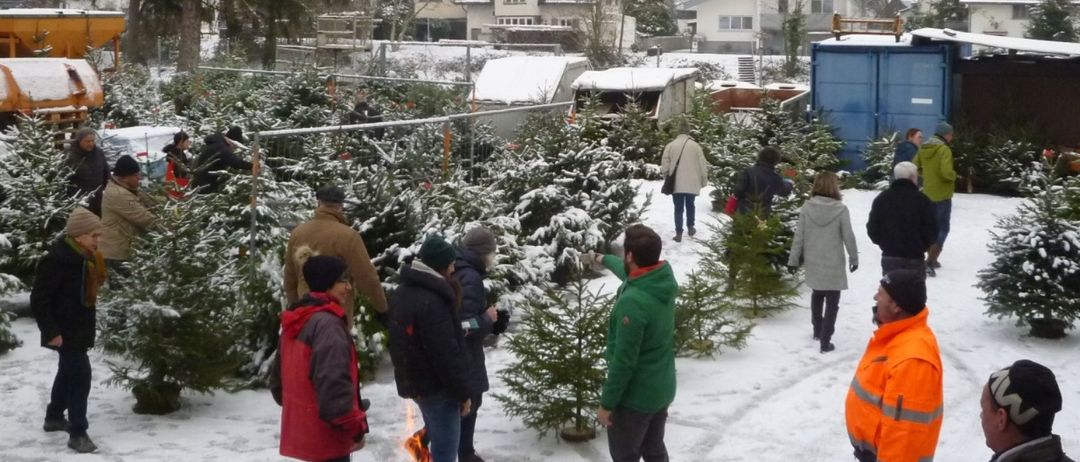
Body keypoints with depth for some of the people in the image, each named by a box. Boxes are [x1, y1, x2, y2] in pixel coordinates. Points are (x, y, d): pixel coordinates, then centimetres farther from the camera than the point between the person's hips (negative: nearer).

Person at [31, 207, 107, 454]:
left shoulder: (86, 257, 6)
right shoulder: (57, 260, -23)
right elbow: (39, 299, -22)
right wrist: (51, 332, -24)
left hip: (80, 328, 10)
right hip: (66, 330, -10)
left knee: (68, 372, 22)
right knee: (80, 375, -12)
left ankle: (54, 417, 40)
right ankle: (78, 433, -7)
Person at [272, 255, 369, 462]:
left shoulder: (294, 322, 12)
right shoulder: (327, 323, -20)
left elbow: (279, 378, 20)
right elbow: (333, 382, -27)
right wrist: (355, 426, -20)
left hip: (302, 430, 10)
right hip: (325, 434, -10)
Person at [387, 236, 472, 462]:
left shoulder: (402, 292, 7)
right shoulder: (431, 302, -23)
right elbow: (446, 354, -22)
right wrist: (463, 392, -15)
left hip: (412, 381, 9)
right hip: (436, 386, -9)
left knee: (438, 440, 23)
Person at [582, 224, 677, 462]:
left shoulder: (633, 302, -31)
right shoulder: (663, 279, -5)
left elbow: (624, 361, -27)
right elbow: (630, 272, 20)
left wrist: (606, 403, -17)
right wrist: (602, 259, 37)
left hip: (634, 397, -8)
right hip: (662, 389, 8)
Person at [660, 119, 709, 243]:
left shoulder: (671, 145, -6)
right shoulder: (695, 145, -5)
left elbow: (665, 165, -4)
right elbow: (703, 165, -1)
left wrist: (669, 175, 15)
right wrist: (704, 181, 12)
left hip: (676, 183, -1)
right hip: (692, 183, 1)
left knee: (678, 208, 6)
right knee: (690, 205, 21)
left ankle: (679, 233, 1)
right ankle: (690, 228, 30)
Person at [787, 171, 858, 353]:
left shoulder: (807, 207, -6)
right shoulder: (840, 209, -14)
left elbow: (799, 235, -2)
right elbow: (848, 236, -8)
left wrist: (794, 258, 7)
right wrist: (854, 257, 6)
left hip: (813, 262, 4)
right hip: (833, 263, -4)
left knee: (817, 294, 25)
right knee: (832, 301, 4)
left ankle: (817, 330, 37)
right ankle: (825, 340, 0)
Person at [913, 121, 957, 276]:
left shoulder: (923, 149, 5)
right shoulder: (944, 149, -18)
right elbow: (946, 172, -27)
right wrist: (954, 175, -7)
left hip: (928, 194, 7)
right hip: (942, 195, -7)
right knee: (942, 229, -2)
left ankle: (931, 260, 28)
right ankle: (930, 263, -11)